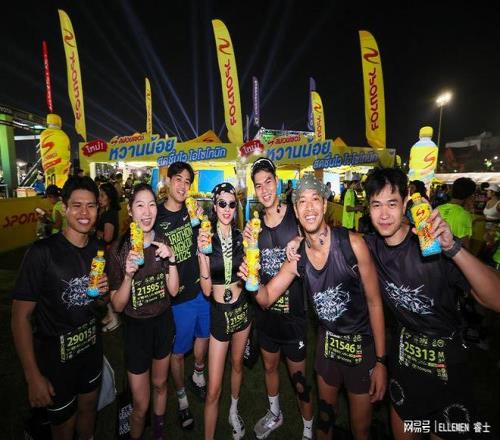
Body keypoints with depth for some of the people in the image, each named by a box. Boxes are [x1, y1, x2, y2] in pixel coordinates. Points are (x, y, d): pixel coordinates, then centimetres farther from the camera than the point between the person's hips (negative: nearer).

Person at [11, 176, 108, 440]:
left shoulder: (98, 248, -4)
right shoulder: (42, 252, -22)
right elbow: (20, 316, -18)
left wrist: (104, 289, -13)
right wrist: (33, 376, -16)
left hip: (91, 347, 5)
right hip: (55, 356, -5)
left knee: (88, 408, 26)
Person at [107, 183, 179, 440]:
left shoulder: (162, 242, -7)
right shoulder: (118, 249, -17)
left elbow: (173, 291, -8)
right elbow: (117, 306, -15)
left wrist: (171, 259, -23)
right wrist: (128, 275, -32)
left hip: (163, 322, 4)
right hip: (136, 327, -3)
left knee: (160, 383, 25)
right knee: (141, 405, 10)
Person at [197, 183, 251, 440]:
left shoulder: (241, 237, -4)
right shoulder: (207, 239, -13)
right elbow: (206, 289, -15)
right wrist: (202, 253, -26)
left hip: (242, 308, 4)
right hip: (219, 312, -3)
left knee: (237, 364, 26)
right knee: (213, 390, 4)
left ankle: (234, 412, 52)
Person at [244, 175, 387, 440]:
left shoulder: (352, 243, -21)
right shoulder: (297, 257, -10)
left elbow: (374, 302, -12)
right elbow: (266, 298, -4)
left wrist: (381, 360, -11)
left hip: (362, 343, -3)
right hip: (327, 341, 3)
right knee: (325, 417, 24)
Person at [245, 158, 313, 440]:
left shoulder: (296, 216, -15)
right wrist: (249, 245, -11)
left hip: (294, 309, -5)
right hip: (266, 308, 5)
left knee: (299, 377, 12)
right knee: (269, 365, 26)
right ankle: (275, 414, 53)